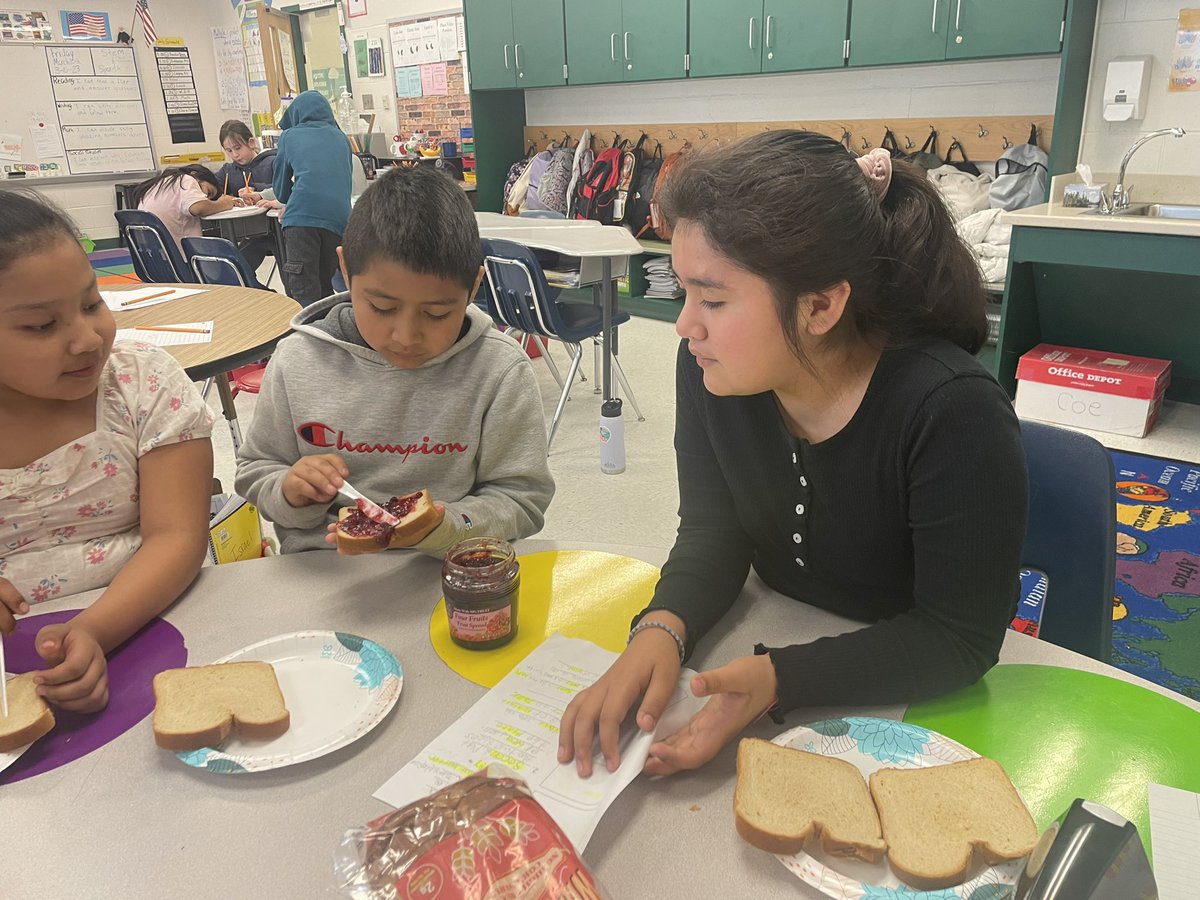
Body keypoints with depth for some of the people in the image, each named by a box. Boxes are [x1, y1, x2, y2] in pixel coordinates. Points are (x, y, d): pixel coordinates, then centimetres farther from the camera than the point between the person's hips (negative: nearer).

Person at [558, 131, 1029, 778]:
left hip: (913, 700, -3)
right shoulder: (710, 365, -14)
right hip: (780, 643, 4)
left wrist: (778, 678, -34)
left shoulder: (953, 413, -29)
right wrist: (662, 630, -27)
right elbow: (712, 532, -6)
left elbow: (960, 638, -22)